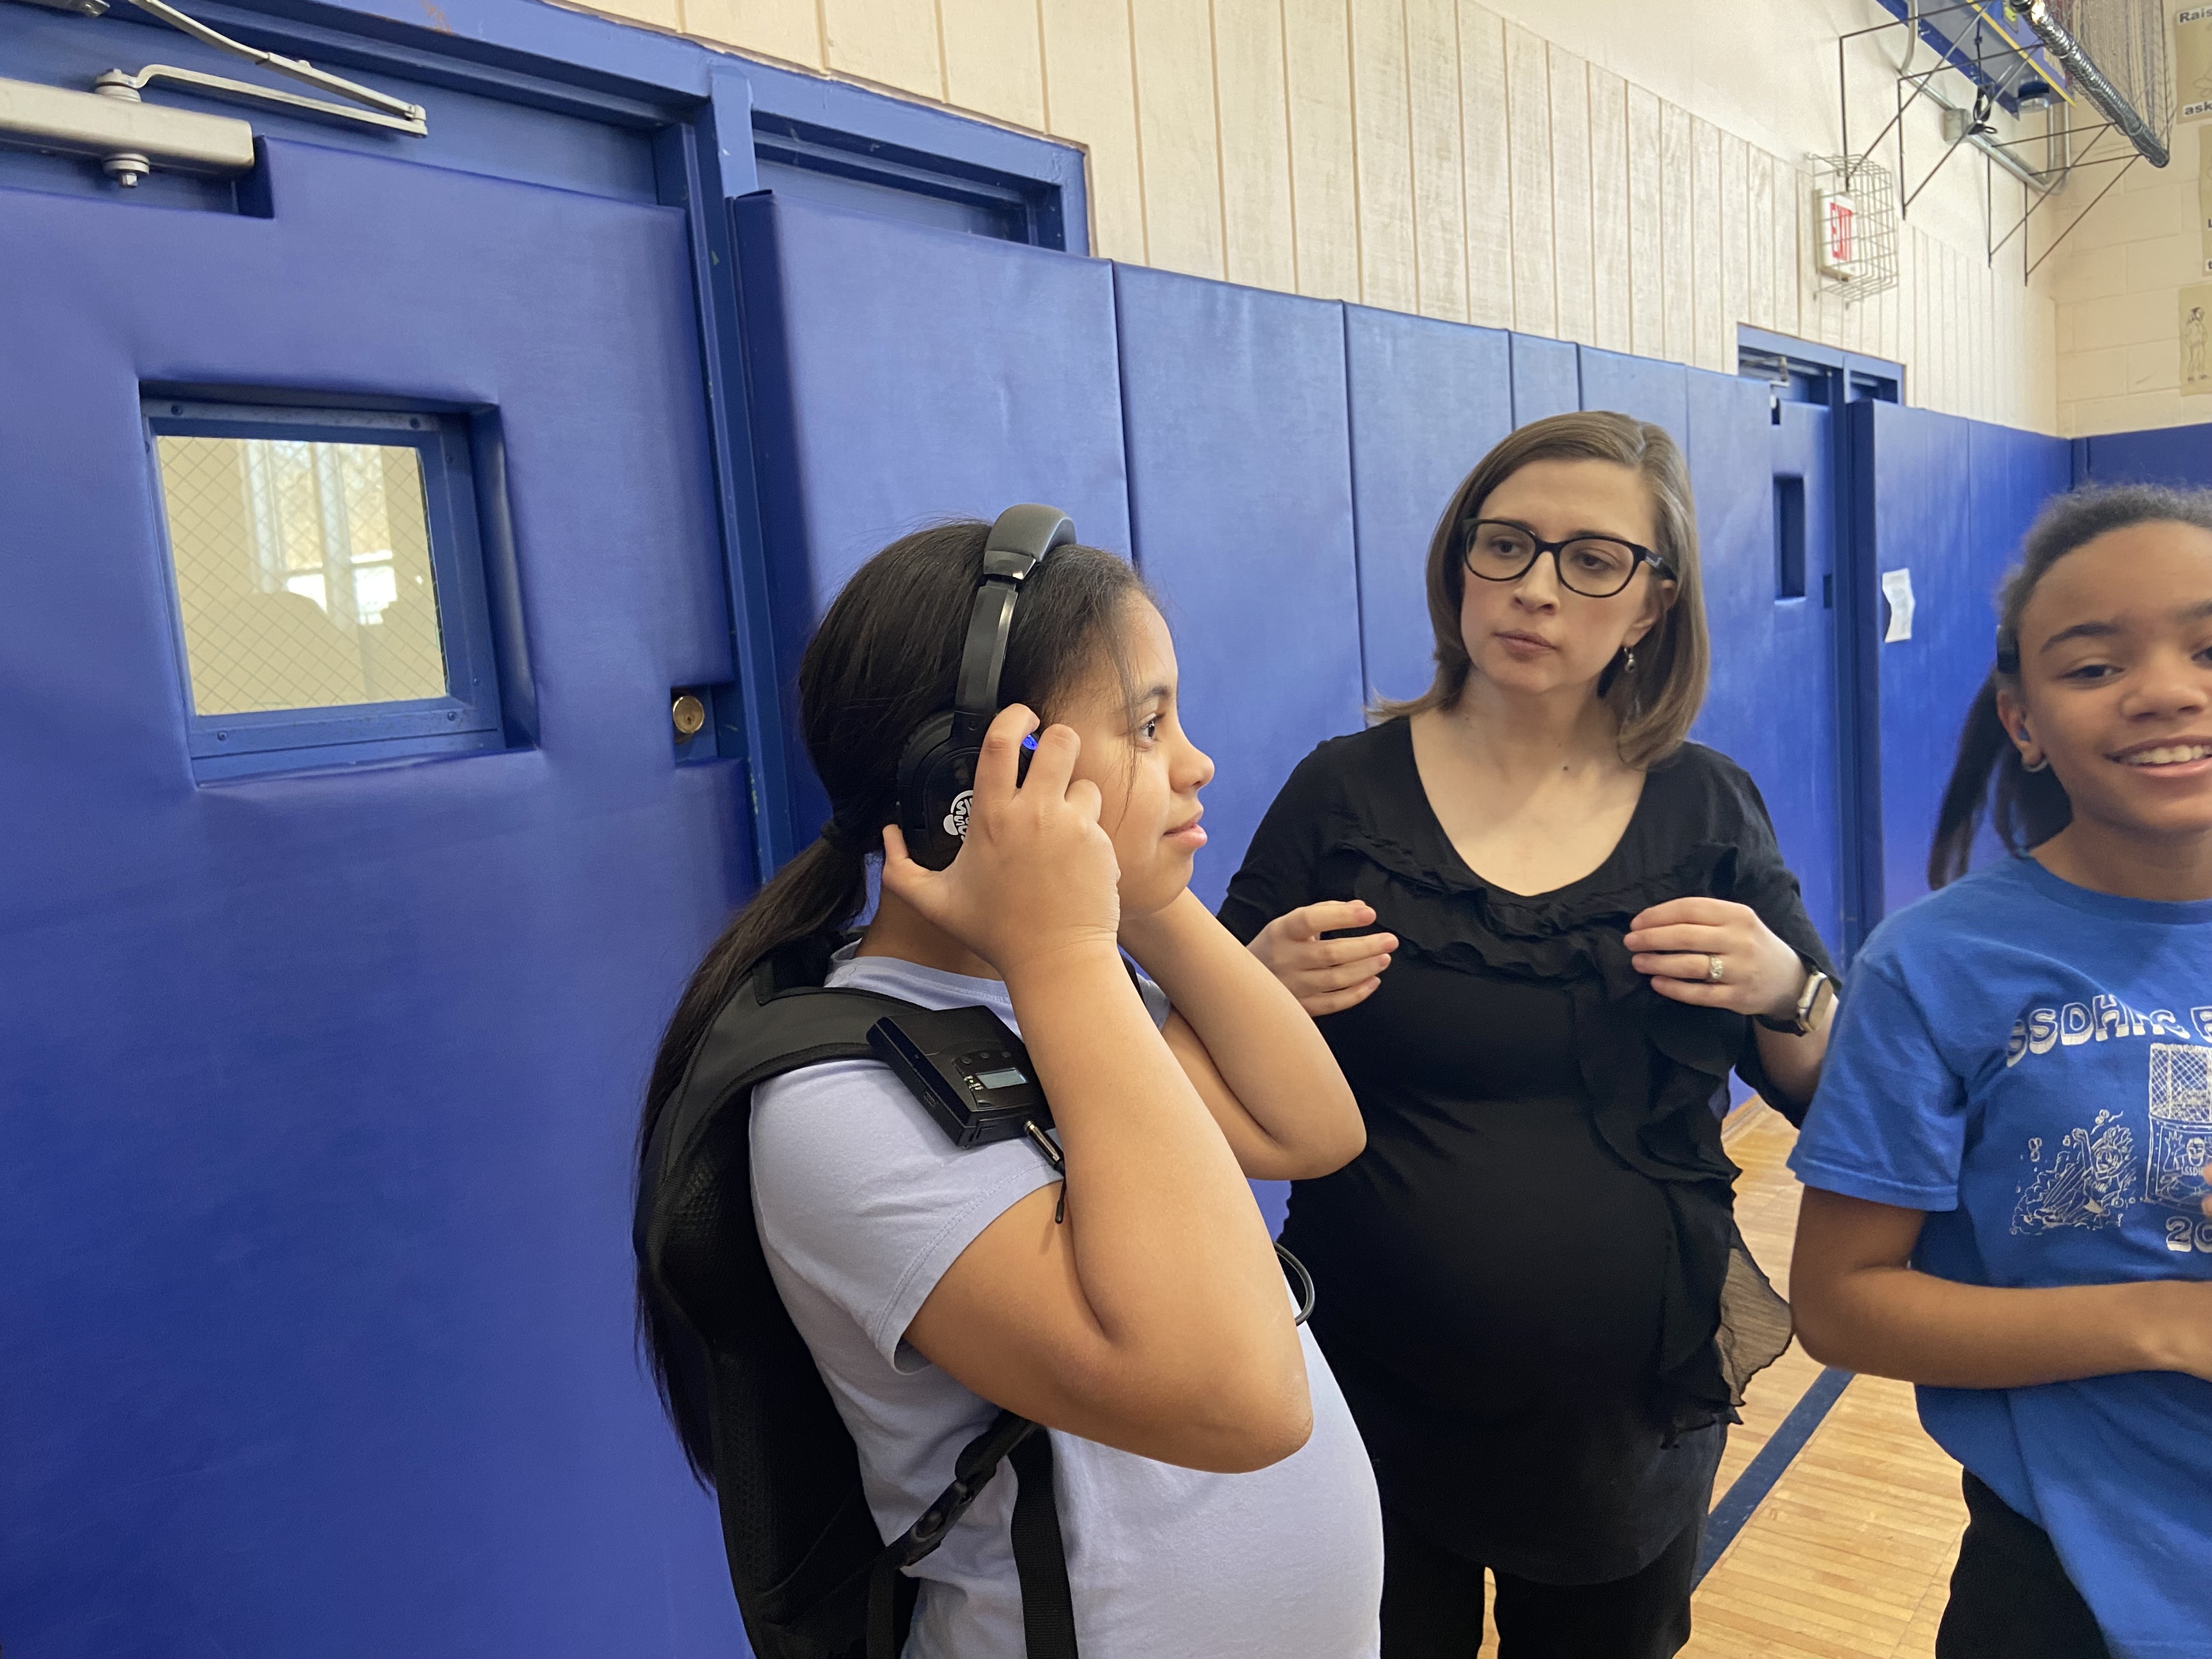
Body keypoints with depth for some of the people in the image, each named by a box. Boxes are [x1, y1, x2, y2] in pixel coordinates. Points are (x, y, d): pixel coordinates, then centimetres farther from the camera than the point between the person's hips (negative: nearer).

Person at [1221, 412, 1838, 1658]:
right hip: (1373, 1415, -2)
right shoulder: (1345, 792, -8)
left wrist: (1784, 989, -16)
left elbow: (1832, 1095, 3)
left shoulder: (1709, 808, -2)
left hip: (1637, 1419, 2)